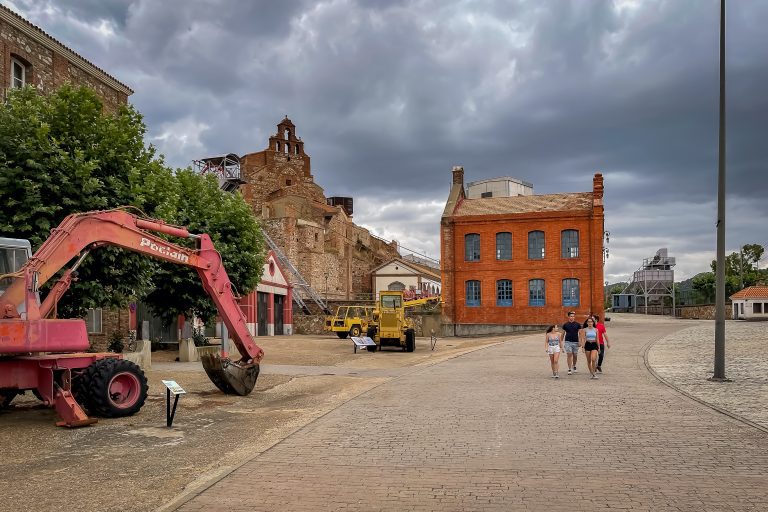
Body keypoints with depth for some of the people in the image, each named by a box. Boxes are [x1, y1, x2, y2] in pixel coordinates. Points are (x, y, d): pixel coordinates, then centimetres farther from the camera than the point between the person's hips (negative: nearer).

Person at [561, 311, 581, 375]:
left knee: (575, 355, 9)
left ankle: (574, 366, 33)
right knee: (569, 355, -9)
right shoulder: (565, 325, 3)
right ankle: (569, 369, -6)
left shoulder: (578, 324, 2)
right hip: (568, 342, -1)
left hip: (575, 342, 1)